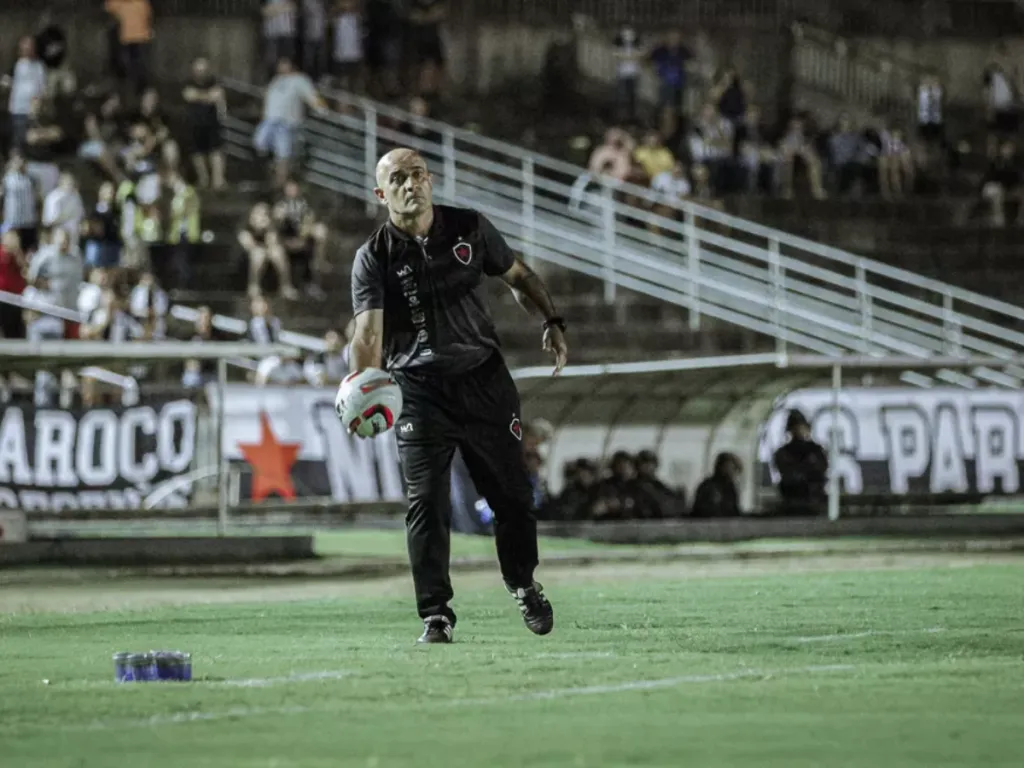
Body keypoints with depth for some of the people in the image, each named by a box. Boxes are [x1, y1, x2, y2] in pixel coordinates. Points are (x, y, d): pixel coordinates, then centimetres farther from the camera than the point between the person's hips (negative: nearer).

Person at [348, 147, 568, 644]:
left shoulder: (470, 229, 1)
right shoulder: (374, 257, -8)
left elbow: (517, 276, 16)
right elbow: (369, 331, -20)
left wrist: (551, 322, 2)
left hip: (483, 378, 3)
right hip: (418, 391, -2)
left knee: (511, 493, 8)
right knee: (426, 504, -10)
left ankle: (523, 585, 33)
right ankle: (435, 615, -2)